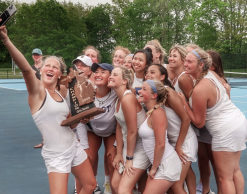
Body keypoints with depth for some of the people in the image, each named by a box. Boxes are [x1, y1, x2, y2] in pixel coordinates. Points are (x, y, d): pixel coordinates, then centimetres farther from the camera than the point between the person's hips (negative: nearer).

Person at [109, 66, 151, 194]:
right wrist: (119, 154, 6)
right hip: (128, 145, 9)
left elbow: (132, 131, -23)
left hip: (140, 147, -9)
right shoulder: (118, 99, 4)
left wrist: (129, 158, -14)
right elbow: (119, 128, 6)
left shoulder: (128, 98, -24)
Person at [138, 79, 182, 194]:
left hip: (167, 164, -9)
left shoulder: (157, 113, -19)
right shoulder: (150, 113, 10)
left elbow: (161, 144, -22)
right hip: (159, 164, 9)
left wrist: (154, 168, -13)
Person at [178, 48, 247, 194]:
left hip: (226, 131, -9)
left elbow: (199, 123, -12)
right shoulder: (212, 74, 1)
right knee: (235, 170, 20)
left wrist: (184, 101, -9)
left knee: (225, 177, 3)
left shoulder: (199, 90, -22)